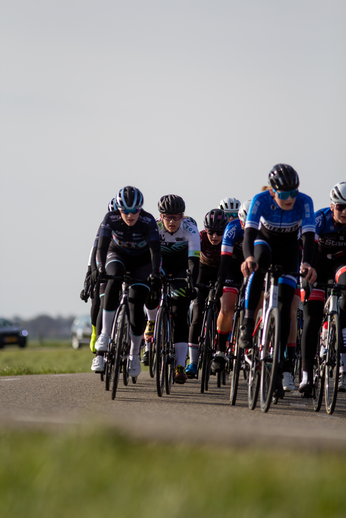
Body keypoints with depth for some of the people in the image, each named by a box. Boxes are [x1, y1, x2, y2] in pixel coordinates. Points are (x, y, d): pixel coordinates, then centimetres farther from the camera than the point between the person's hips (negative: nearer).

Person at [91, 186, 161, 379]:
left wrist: (155, 273, -50)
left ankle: (135, 354, 8)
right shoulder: (111, 218, -25)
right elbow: (102, 245, -30)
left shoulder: (148, 221, -28)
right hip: (118, 255, 0)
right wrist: (100, 267, -49)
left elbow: (155, 249, -34)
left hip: (142, 261, 0)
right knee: (114, 280, -34)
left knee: (137, 305, -13)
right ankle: (104, 337, -34)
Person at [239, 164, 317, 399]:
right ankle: (248, 323, -33)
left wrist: (307, 263, -54)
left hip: (289, 252, 1)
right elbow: (250, 232, -39)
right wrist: (248, 257, -58)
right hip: (265, 242, -1)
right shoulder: (261, 200, -29)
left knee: (284, 306, -11)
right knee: (260, 259, -38)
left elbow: (309, 236, -36)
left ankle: (277, 364, -3)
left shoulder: (304, 202, -28)